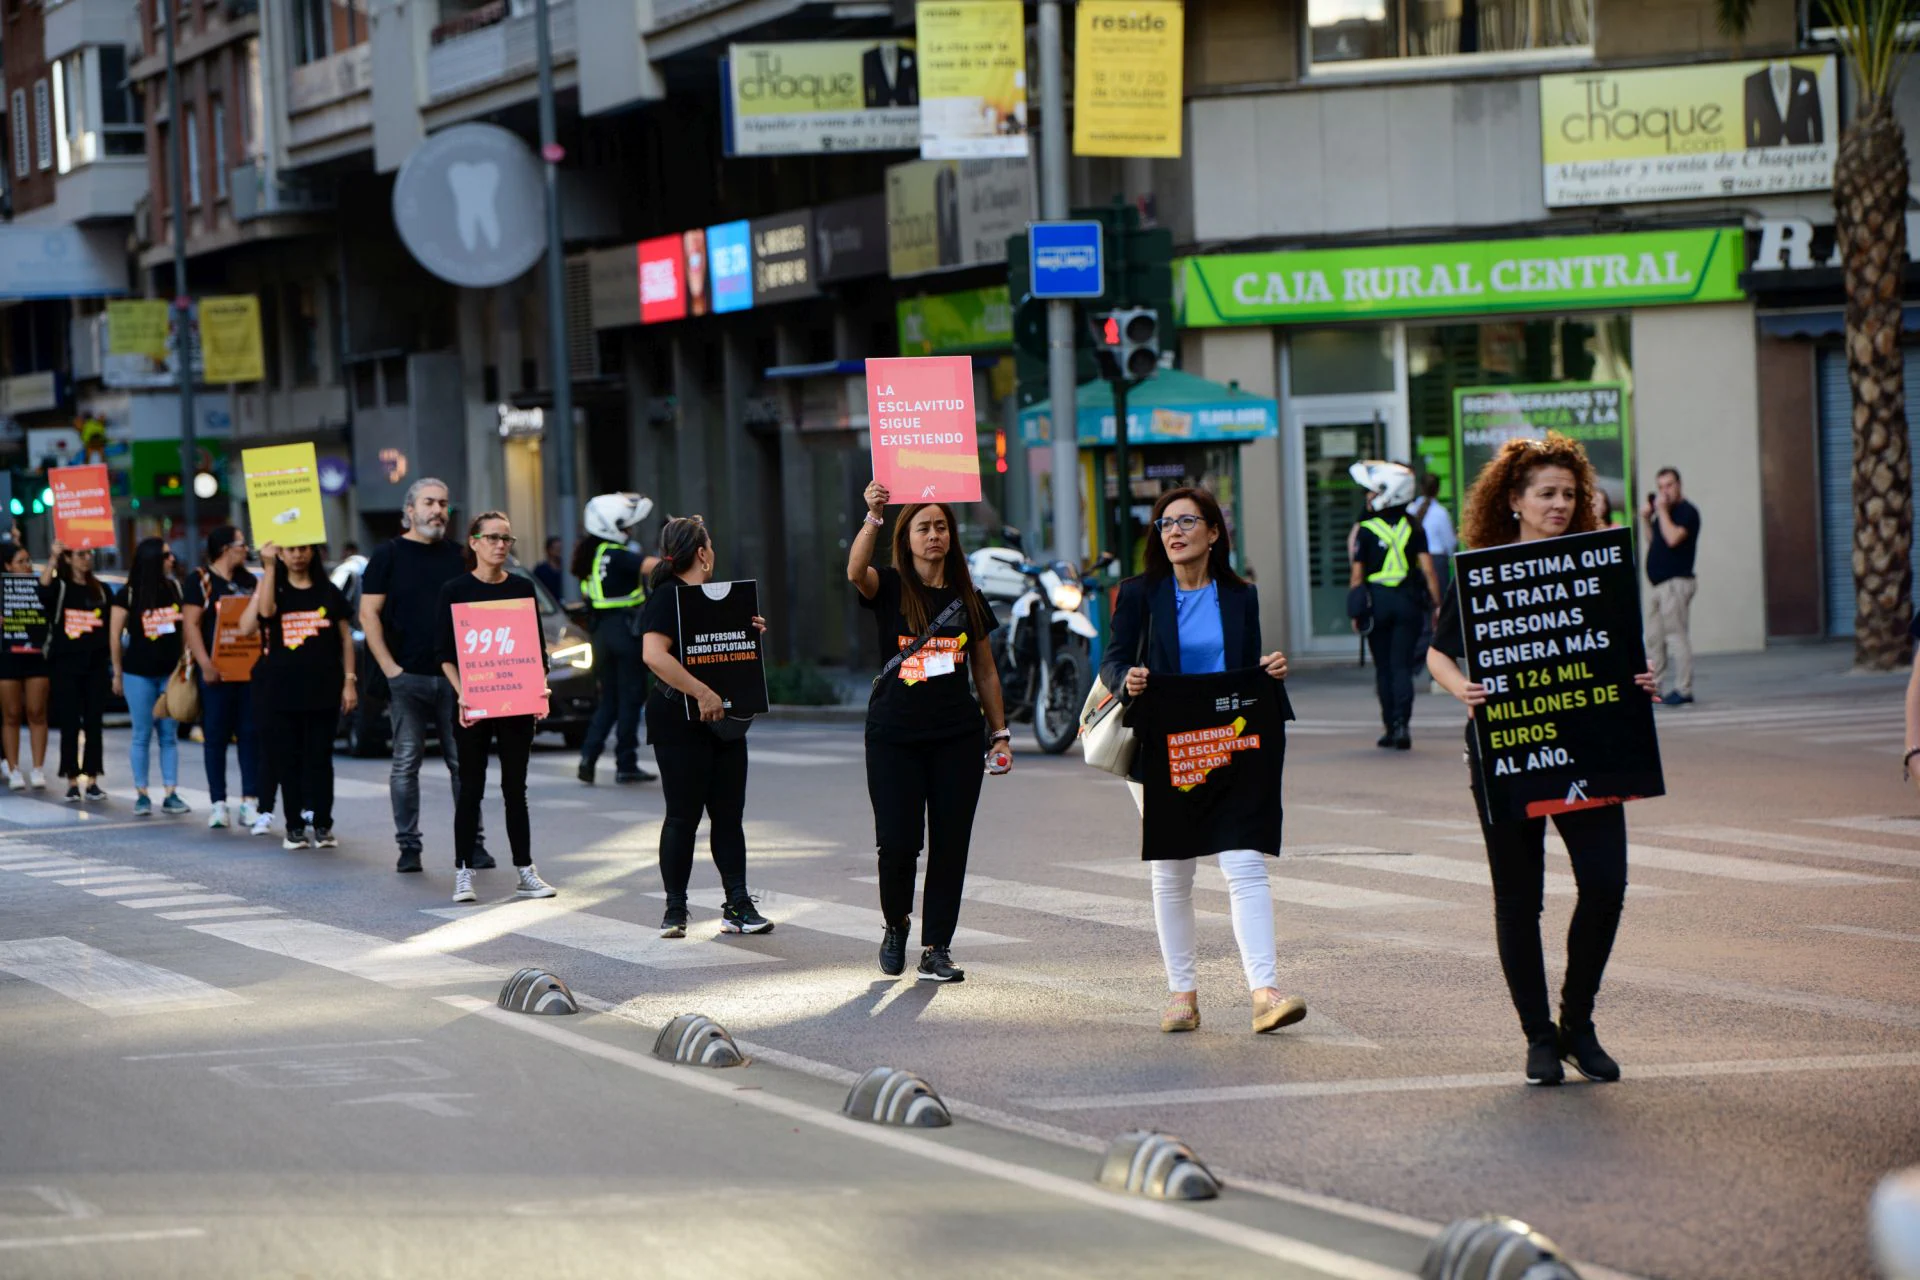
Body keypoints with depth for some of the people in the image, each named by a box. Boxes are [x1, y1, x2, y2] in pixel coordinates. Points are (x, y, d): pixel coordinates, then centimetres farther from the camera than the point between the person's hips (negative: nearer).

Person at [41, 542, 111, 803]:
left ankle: (92, 782, 7)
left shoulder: (101, 590, 12)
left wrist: (114, 663, 7)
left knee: (94, 724, 3)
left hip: (96, 665, 3)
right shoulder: (59, 587, 1)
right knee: (69, 725, -2)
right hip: (66, 664, -3)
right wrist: (53, 559, -36)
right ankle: (72, 783, 1)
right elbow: (43, 590, -24)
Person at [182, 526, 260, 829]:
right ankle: (217, 804, 3)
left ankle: (249, 803, 2)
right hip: (217, 672, -5)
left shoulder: (249, 581, 15)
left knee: (250, 735, 1)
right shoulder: (200, 581, -1)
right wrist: (206, 664, -17)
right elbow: (191, 625, -7)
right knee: (216, 737, 0)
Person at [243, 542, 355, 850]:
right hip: (283, 691, 0)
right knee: (289, 760, 2)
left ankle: (322, 825, 4)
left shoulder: (328, 592, 7)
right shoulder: (274, 590, 6)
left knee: (320, 758, 1)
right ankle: (294, 827, 6)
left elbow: (346, 637, 8)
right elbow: (265, 612, -18)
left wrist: (349, 681, 1)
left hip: (323, 690, 0)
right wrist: (269, 568, -19)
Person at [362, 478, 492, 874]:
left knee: (464, 763, 1)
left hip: (452, 677, 3)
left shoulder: (454, 556, 14)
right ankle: (408, 846, 5)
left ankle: (474, 843, 5)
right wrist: (389, 667, -9)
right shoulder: (389, 555, 2)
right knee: (406, 764, 0)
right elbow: (368, 614, -2)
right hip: (407, 678, -3)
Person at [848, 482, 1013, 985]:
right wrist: (873, 518, -37)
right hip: (894, 735, -3)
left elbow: (985, 671, 15)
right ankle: (895, 923, 22)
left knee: (950, 844, 0)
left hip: (957, 735, 3)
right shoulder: (889, 588, 0)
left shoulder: (967, 599, 10)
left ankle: (936, 950, 8)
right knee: (897, 843, -6)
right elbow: (855, 571, -24)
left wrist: (1000, 733, 10)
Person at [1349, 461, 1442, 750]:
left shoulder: (1366, 530, -5)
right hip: (1408, 601, 1)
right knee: (1402, 666, 2)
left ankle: (1390, 728, 10)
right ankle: (1401, 723, -14)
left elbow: (1358, 575, -4)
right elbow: (1427, 568, -3)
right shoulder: (1413, 527, 1)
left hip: (1377, 601, -1)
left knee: (1384, 668, 9)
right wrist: (1437, 605, 2)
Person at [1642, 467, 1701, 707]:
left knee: (1676, 635, -10)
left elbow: (1673, 538, -22)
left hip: (1675, 583, -9)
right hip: (1658, 584, 9)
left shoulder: (1687, 511, -9)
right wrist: (1647, 518, 10)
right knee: (1653, 638, 9)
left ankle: (1683, 689, -9)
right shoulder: (1665, 512, 19)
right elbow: (1652, 541, 24)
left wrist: (1662, 511, -14)